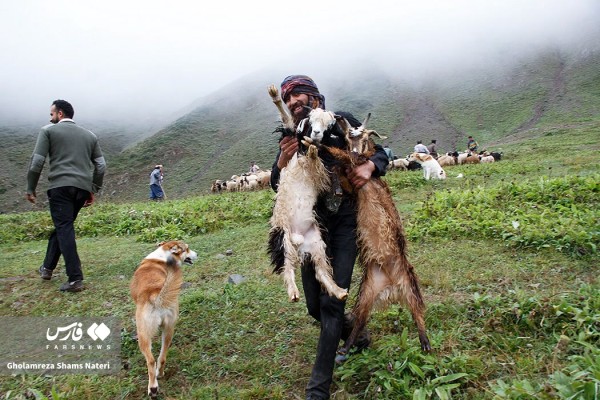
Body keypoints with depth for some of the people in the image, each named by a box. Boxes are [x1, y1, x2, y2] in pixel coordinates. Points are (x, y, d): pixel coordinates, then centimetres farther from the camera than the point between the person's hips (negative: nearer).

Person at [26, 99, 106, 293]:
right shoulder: (89, 135, 18)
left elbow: (37, 161, -2)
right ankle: (47, 267, 33)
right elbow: (101, 165, 13)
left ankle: (75, 279, -13)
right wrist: (93, 190, 19)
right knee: (62, 226, 19)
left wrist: (30, 188, 6)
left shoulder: (49, 131, 6)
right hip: (82, 188, 5)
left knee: (64, 228, -6)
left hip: (60, 186, -5)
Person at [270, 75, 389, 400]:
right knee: (315, 306, 9)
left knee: (331, 302, -9)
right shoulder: (290, 136, 9)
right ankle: (356, 335, 41)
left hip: (345, 222, -3)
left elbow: (380, 153, 6)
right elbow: (277, 186, 1)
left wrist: (369, 166, -17)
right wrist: (283, 159, -19)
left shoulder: (341, 122, 2)